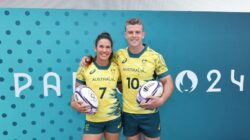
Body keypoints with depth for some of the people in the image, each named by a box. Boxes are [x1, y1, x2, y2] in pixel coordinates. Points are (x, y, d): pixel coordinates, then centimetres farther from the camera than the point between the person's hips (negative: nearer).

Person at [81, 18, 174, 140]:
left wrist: (161, 100, -19)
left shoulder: (155, 57, -8)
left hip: (149, 113, -2)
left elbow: (168, 82, -3)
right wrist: (89, 58, -4)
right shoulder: (119, 55, -2)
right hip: (128, 113, 2)